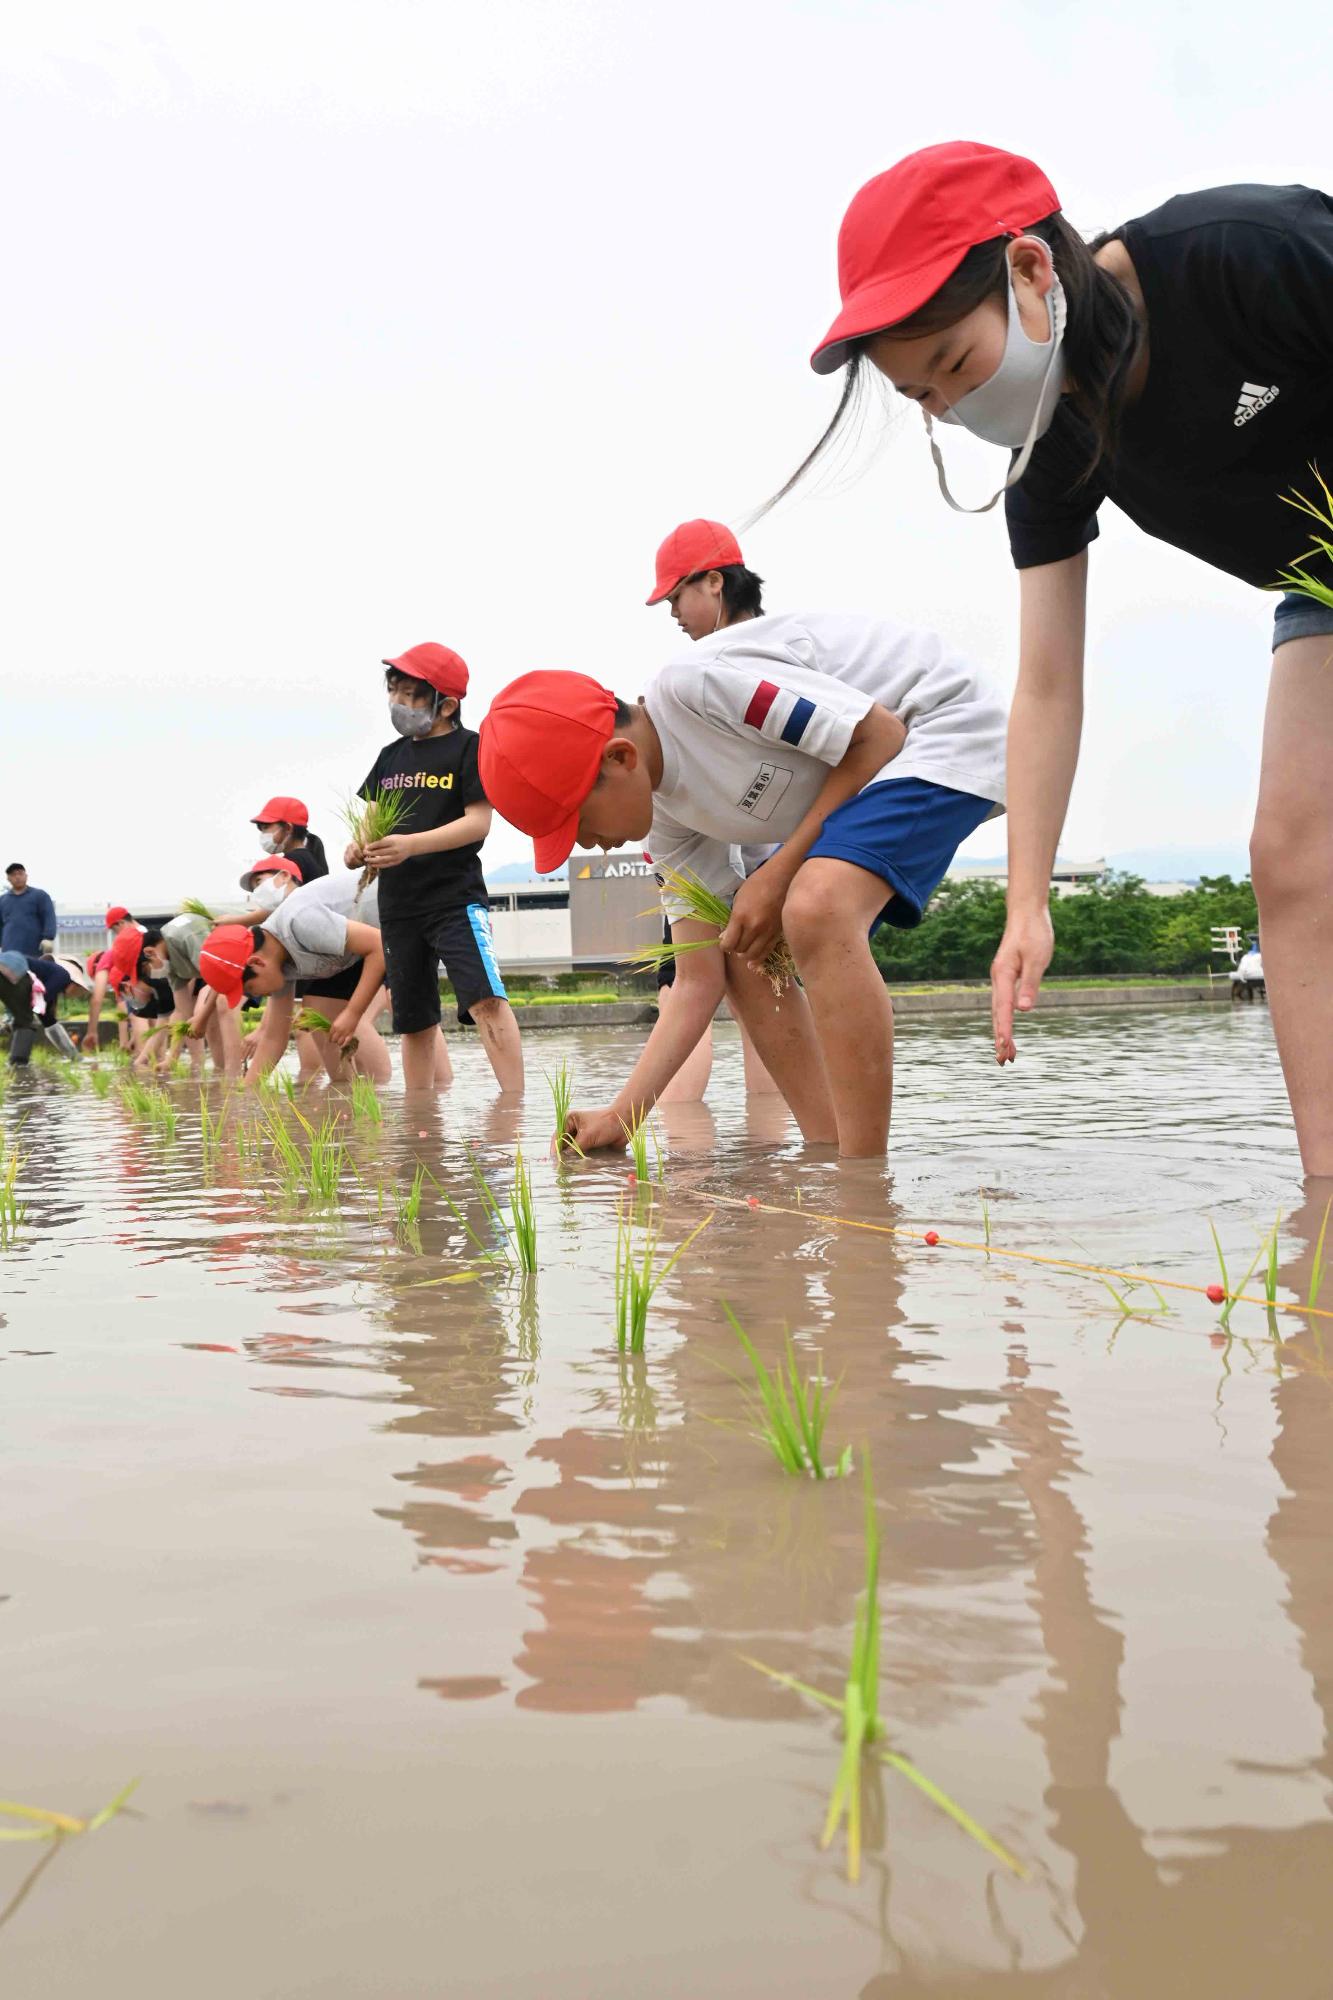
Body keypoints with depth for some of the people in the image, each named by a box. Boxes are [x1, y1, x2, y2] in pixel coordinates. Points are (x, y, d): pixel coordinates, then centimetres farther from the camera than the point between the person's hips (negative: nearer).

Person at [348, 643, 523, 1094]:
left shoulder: (469, 747, -4)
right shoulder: (391, 755, 15)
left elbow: (478, 821, -12)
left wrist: (411, 844, -24)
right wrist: (359, 847, -4)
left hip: (455, 895, -6)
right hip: (397, 903, 7)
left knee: (484, 998, -23)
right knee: (414, 1020, 12)